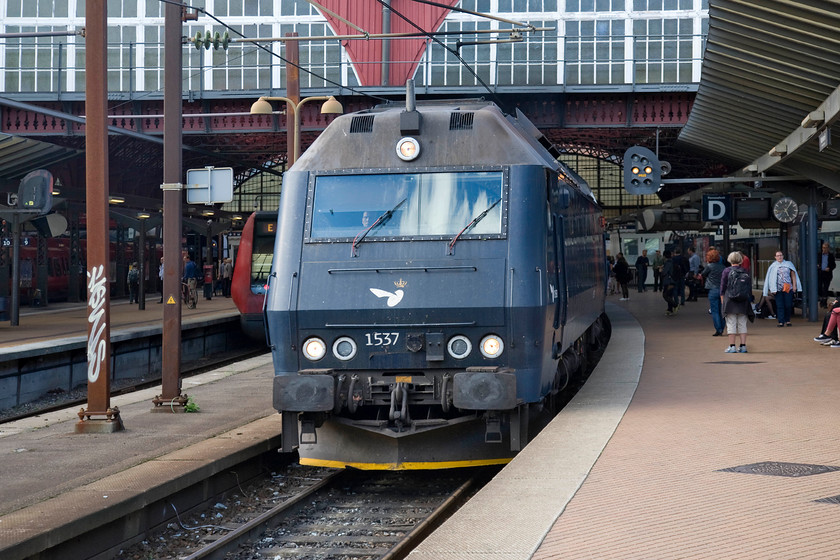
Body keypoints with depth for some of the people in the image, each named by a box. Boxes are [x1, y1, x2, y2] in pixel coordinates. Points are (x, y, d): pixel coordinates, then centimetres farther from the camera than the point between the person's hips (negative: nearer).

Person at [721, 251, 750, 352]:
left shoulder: (726, 271, -5)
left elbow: (723, 287, -3)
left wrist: (722, 299, 6)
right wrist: (748, 298, 18)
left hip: (730, 299, -3)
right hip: (743, 301, 3)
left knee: (731, 323, 0)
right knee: (742, 323, 10)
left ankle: (732, 346, -4)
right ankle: (743, 346, 8)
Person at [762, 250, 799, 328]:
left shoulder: (788, 264, 10)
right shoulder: (773, 266, 9)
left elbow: (793, 275, 13)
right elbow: (770, 278, 7)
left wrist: (794, 286, 5)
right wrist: (772, 289, -1)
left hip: (788, 288, 0)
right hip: (778, 289, 0)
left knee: (788, 305, 0)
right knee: (779, 306, -4)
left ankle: (787, 320, 14)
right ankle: (781, 322, -3)